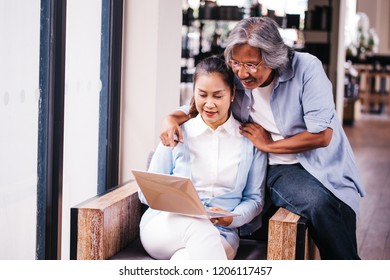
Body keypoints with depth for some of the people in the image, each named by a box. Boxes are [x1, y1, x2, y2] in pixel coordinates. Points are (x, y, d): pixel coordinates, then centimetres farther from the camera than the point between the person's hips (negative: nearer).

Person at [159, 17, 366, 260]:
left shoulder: (306, 68, -10)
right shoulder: (233, 81, 0)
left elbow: (322, 135, -13)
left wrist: (269, 145, -6)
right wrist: (171, 119, -8)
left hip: (326, 164, -1)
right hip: (282, 169, 1)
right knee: (320, 202, -32)